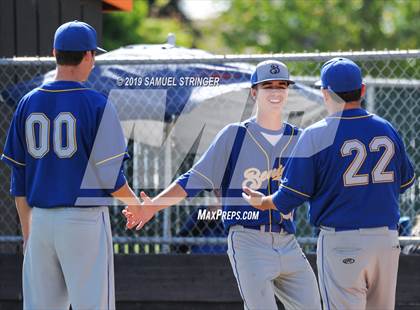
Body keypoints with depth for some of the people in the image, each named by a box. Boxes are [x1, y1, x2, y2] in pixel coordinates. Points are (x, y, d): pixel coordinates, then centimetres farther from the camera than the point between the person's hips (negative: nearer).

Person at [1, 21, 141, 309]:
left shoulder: (28, 103, 7)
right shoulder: (96, 104, -8)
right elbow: (109, 174, -9)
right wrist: (135, 202, 11)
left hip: (41, 220, 5)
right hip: (85, 220, -5)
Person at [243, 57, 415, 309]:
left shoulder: (316, 135, -8)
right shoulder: (387, 130, 5)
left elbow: (292, 195, -6)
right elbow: (406, 181, 17)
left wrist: (262, 202, 13)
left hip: (342, 242, -4)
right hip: (387, 239, 4)